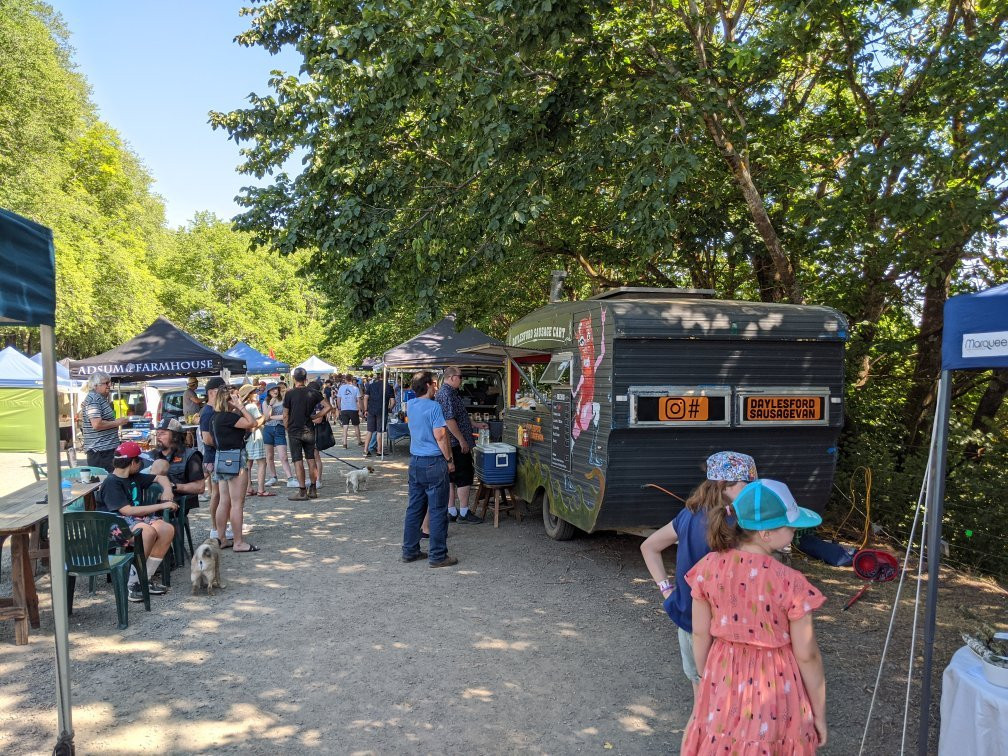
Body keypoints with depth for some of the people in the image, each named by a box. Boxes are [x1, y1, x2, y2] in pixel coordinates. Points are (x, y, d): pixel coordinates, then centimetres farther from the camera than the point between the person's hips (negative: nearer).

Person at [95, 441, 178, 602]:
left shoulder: (134, 477, 13)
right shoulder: (111, 483, -12)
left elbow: (160, 478, 28)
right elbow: (128, 510, -23)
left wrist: (167, 490, 6)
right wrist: (161, 506, -21)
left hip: (136, 518, 8)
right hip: (115, 524, -8)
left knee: (168, 529, -19)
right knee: (148, 531, -36)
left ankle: (147, 578, -11)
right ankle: (132, 582, -25)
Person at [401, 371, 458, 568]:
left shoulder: (410, 405, 8)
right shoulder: (433, 406, -15)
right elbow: (440, 436, -18)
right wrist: (449, 460, -8)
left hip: (415, 461, 8)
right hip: (434, 463, -8)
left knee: (414, 508, 14)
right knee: (438, 511, 0)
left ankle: (409, 550, 21)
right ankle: (438, 555, 5)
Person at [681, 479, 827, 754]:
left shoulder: (708, 567, -13)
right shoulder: (790, 583, -24)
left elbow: (700, 634, -2)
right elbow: (807, 656, -14)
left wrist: (705, 679, 14)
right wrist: (819, 712, 1)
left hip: (724, 680, 3)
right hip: (774, 686, -3)